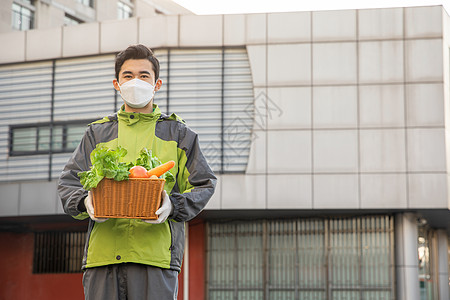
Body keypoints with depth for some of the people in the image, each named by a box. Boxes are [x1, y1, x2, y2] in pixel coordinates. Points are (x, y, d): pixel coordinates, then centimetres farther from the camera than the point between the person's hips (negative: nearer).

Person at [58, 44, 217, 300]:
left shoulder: (177, 133, 15)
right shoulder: (98, 133, 20)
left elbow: (204, 185, 8)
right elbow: (69, 182, 14)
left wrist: (173, 205, -13)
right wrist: (85, 202, -10)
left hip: (156, 252, -2)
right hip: (103, 251, 2)